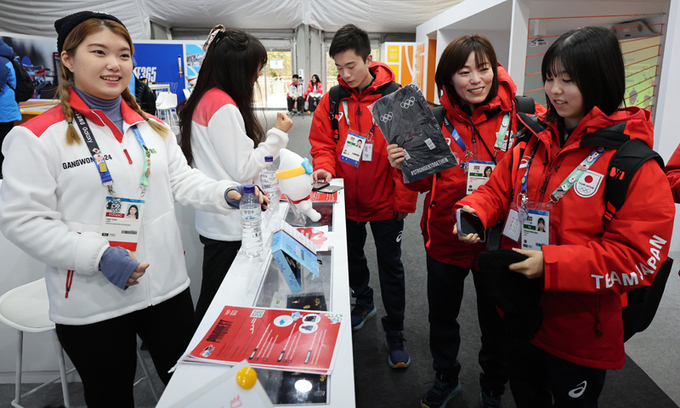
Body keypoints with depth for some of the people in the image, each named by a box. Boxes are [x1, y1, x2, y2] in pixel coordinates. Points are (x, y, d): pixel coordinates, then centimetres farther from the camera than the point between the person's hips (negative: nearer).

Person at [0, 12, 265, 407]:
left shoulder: (151, 126, 8)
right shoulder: (38, 136, -10)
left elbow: (181, 178, 8)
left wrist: (225, 193, -11)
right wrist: (98, 255, -22)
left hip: (168, 286, 5)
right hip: (93, 306, -4)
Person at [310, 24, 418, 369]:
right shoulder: (332, 100, -4)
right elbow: (322, 143, 1)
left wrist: (405, 200, -14)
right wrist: (324, 167, -20)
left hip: (385, 203, -3)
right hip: (346, 200, 4)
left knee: (390, 268, 8)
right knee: (352, 258, 22)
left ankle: (394, 334, 25)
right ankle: (363, 302, 50)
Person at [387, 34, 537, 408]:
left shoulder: (516, 114, -10)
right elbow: (425, 181, 1)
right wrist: (405, 165, -19)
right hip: (445, 235, 2)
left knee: (496, 322, 16)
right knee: (442, 316, 19)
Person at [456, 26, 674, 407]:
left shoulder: (634, 163, -18)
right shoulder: (534, 142, 0)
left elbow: (640, 257, -21)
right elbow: (498, 190, 6)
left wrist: (551, 264, -28)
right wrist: (473, 213, -16)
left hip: (581, 333, -5)